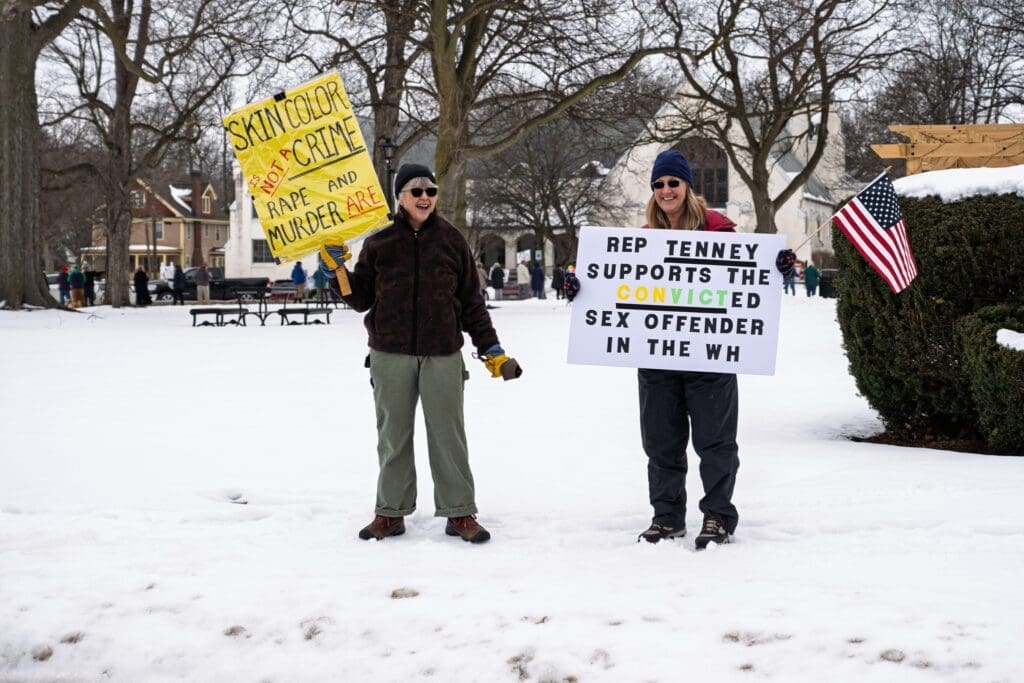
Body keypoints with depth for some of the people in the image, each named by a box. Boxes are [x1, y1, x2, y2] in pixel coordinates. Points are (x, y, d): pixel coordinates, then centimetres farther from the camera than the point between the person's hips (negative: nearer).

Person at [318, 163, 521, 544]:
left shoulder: (452, 241, 5)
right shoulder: (379, 244, 5)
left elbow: (472, 301, 9)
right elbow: (361, 299, 11)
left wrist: (491, 349, 6)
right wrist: (336, 272, -4)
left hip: (442, 355, -1)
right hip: (390, 355, 1)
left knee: (448, 434, 3)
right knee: (393, 436, 7)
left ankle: (460, 513, 10)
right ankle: (391, 512, 17)